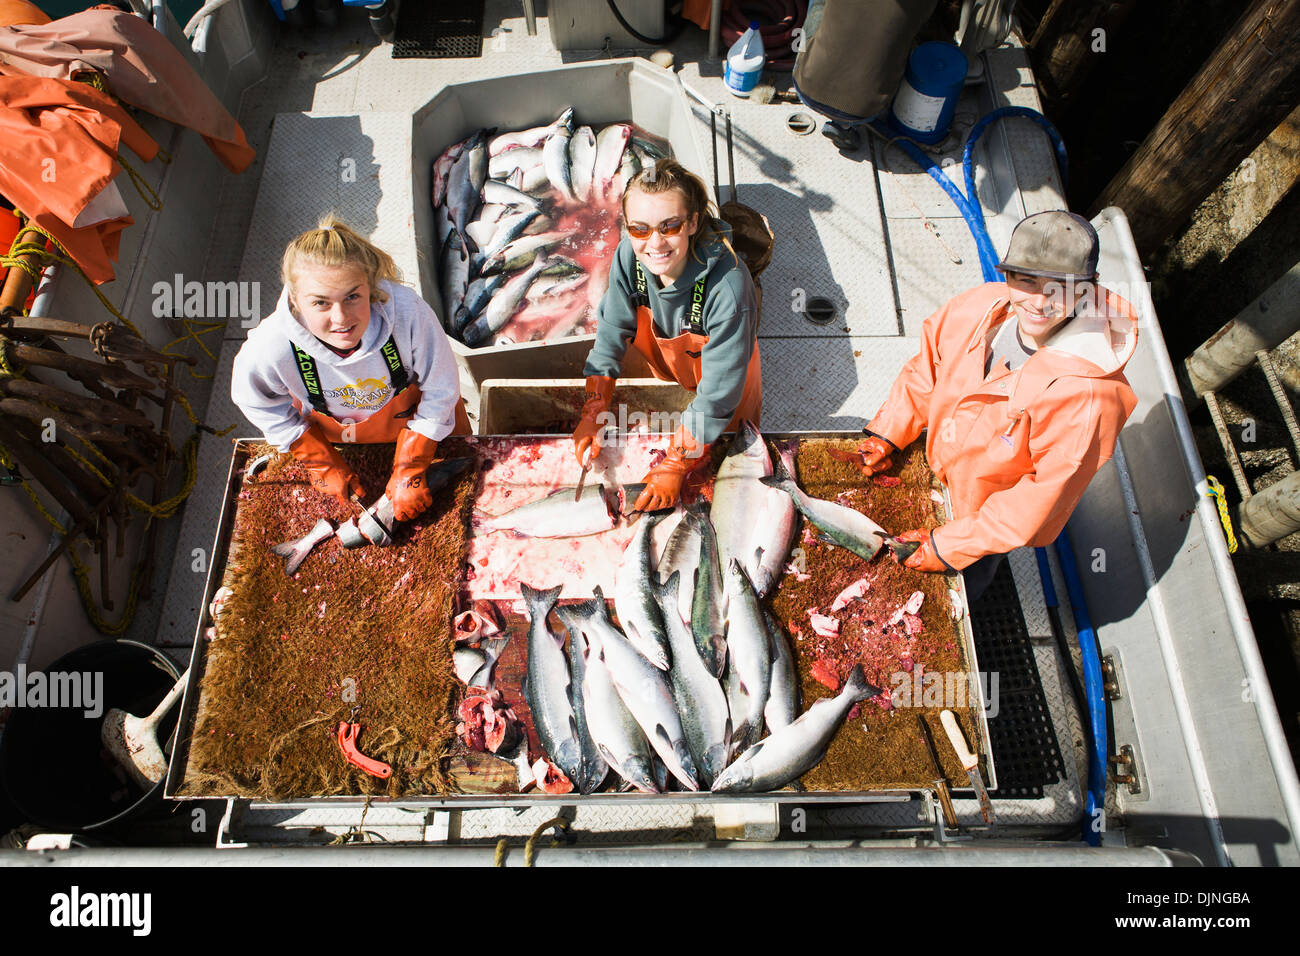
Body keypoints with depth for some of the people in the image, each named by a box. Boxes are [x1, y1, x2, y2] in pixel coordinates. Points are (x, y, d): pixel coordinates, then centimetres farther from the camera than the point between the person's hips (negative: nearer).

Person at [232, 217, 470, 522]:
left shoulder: (409, 313, -43)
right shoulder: (269, 347, -38)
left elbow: (440, 391, -24)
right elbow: (258, 404, -12)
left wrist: (409, 471, -20)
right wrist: (324, 465, -9)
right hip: (331, 437, 0)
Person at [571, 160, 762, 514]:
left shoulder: (728, 289, -43)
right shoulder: (629, 256, -28)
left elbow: (717, 395, -36)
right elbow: (612, 333, -15)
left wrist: (675, 466, -33)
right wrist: (594, 413, -20)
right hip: (664, 377, 4)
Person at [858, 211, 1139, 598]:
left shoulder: (1090, 395, -38)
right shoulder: (978, 307, -22)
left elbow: (1047, 492, -30)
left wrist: (951, 544, -26)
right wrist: (888, 433, -7)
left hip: (993, 516, -4)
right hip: (935, 472, 5)